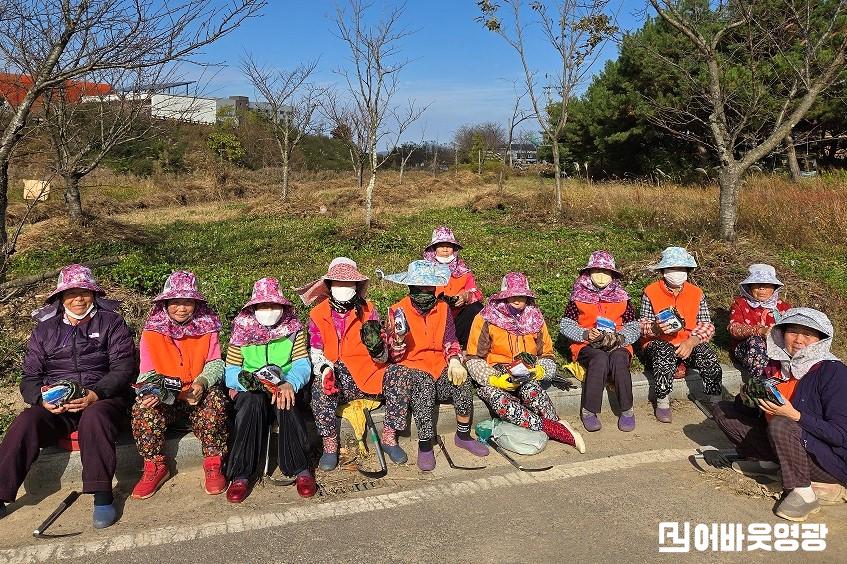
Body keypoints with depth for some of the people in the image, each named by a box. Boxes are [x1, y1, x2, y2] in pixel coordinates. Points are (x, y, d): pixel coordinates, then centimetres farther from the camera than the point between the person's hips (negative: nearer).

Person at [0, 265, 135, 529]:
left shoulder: (111, 322, 7)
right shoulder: (45, 328, 17)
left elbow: (123, 368, -3)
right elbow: (30, 377, 12)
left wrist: (96, 394, -21)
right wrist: (42, 399, -12)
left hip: (102, 398, -3)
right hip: (54, 404, 3)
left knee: (94, 417, -36)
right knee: (25, 423, -26)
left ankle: (103, 496, -33)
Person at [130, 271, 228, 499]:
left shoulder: (206, 328, 4)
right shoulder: (151, 332, 3)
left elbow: (215, 364, -1)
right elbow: (147, 372, 2)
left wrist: (202, 382, -23)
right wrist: (151, 389, -22)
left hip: (199, 394, -1)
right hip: (163, 397, 1)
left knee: (215, 401, -34)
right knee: (143, 408, -30)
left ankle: (213, 465, -18)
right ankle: (155, 467, -10)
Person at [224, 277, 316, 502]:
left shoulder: (293, 328, 4)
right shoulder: (242, 331, 4)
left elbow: (302, 364, -6)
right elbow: (231, 370, -1)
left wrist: (289, 384, -28)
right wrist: (244, 378, -25)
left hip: (285, 388, 0)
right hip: (250, 390, 0)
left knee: (286, 404, -35)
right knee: (252, 402, -34)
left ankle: (301, 469, -25)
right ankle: (241, 475, -28)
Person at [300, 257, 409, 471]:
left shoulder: (368, 310, 7)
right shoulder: (318, 314, 8)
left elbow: (382, 358, 3)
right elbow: (315, 353, 4)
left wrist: (377, 346, -21)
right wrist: (324, 369, -19)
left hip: (365, 374, 1)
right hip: (334, 377, -1)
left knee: (397, 380, -24)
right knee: (320, 389, -33)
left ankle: (389, 437, -9)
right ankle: (330, 445, -15)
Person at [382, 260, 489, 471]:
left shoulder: (442, 308, 6)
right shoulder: (398, 311, -7)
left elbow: (450, 341, 9)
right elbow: (395, 357, -8)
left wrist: (455, 361, -11)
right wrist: (399, 337, -28)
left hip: (439, 364, 4)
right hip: (411, 366, -4)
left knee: (462, 379, -24)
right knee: (424, 383, -35)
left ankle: (463, 435, -5)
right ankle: (425, 446, -25)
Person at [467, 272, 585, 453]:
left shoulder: (535, 319, 9)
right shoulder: (485, 319, -3)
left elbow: (547, 355, 15)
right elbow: (474, 359, -4)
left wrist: (540, 370, -10)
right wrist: (494, 379, -22)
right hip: (495, 376, -1)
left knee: (530, 389, -36)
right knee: (496, 398, -36)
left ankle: (557, 423, -15)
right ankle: (559, 430, -30)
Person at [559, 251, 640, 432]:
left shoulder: (621, 297, 10)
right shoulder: (579, 296, 6)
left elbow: (634, 328, 7)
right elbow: (565, 325, 2)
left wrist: (619, 337, -14)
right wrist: (585, 334, -14)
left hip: (617, 345, 1)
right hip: (587, 345, -1)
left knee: (619, 359, -34)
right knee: (600, 359, -35)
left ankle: (626, 410, -22)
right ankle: (589, 411, -27)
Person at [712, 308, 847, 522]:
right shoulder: (777, 364, -1)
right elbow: (760, 409, 9)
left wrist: (794, 416, -32)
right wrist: (748, 397, -14)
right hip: (784, 443, 7)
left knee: (781, 425, -36)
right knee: (722, 410, 2)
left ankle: (803, 493, -19)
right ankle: (769, 462, 0)